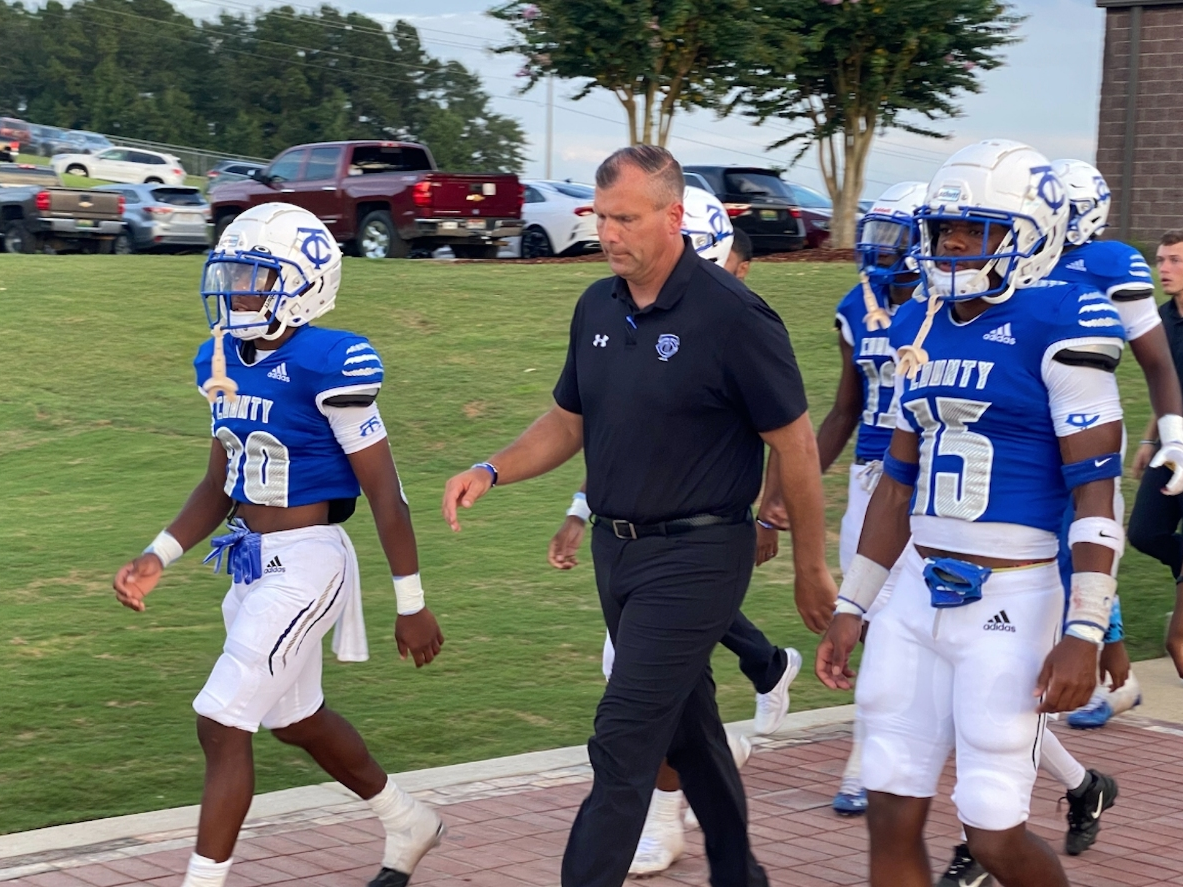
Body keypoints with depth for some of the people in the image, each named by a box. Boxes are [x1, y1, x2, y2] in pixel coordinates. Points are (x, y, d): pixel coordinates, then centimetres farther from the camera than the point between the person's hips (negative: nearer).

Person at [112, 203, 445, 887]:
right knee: (297, 719, 23)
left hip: (307, 563, -9)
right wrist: (158, 559, 6)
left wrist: (411, 604, -11)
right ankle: (410, 826, 45)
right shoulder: (223, 361, 5)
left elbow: (383, 490, -14)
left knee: (222, 727, -10)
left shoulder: (327, 367, -19)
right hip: (252, 563, 9)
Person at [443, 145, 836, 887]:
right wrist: (491, 472, -2)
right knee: (686, 727, 18)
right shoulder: (598, 308, 5)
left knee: (624, 743, -10)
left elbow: (796, 446, -11)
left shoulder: (731, 315, -16)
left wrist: (811, 569, -6)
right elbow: (567, 424, 16)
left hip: (694, 555, -7)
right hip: (617, 548, 7)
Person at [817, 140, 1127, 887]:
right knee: (893, 818, 6)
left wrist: (1084, 632, -18)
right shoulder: (920, 327, 10)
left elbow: (1096, 492, -13)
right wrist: (854, 606, 17)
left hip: (1010, 601, -7)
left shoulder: (1058, 327, -11)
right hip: (919, 595, 7)